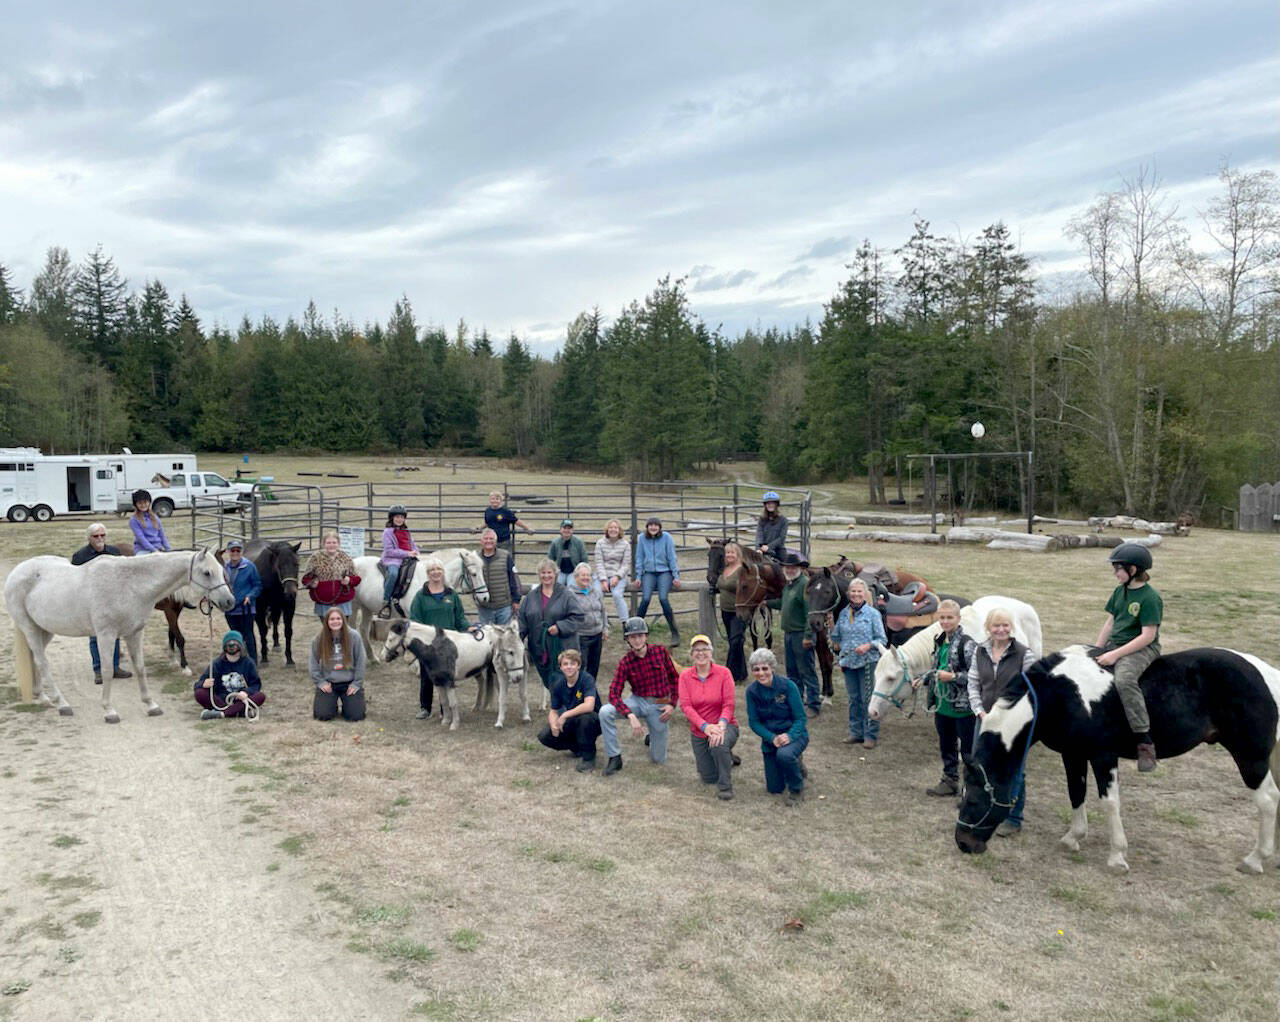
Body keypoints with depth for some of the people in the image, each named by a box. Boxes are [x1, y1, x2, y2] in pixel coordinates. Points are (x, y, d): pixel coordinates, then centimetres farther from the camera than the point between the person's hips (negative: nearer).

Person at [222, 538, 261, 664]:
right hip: (230, 609, 5)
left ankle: (253, 662, 2)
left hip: (246, 608, -5)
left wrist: (250, 596, -22)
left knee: (248, 635, -4)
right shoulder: (224, 567, 3)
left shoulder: (249, 566, -9)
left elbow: (258, 586, -5)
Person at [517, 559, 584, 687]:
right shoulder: (531, 596, 9)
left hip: (562, 649, -4)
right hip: (539, 650, 4)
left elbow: (577, 617, -6)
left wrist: (560, 627, -18)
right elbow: (522, 620, 10)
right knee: (547, 682, 13)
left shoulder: (566, 595, -3)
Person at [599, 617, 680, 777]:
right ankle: (615, 758, -14)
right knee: (605, 712, -29)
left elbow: (675, 678, 4)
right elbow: (614, 694, -18)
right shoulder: (625, 661, -11)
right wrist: (631, 716, -30)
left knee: (659, 759, 7)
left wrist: (673, 704, -6)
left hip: (659, 706, 0)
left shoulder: (660, 651, -10)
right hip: (638, 701, 0)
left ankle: (654, 737, 43)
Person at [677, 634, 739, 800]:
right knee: (708, 778, 5)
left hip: (724, 726, -3)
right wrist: (705, 726, -27)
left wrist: (721, 724, -32)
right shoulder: (685, 676, -5)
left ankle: (725, 785, -15)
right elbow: (686, 706, -14)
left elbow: (728, 705, -14)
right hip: (698, 731, 3)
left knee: (719, 743, -38)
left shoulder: (723, 673, -10)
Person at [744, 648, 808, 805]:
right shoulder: (752, 691, -11)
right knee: (774, 789, 6)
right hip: (770, 737, 4)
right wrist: (772, 738, -24)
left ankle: (797, 790, -10)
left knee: (784, 754, -39)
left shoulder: (787, 686, -20)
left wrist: (789, 736, -33)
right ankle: (796, 766, 37)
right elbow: (754, 722, -8)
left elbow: (800, 718, -16)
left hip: (794, 733, -4)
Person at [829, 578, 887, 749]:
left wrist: (868, 646, -20)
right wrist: (831, 625, 2)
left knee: (868, 699, -3)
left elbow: (882, 640, -4)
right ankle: (856, 733, 22)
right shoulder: (843, 613, 9)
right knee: (853, 699, 12)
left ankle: (871, 735, 5)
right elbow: (837, 638, 18)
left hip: (867, 662, -5)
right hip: (848, 662, 5)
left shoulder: (873, 614, -4)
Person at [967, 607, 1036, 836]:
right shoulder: (980, 651, 3)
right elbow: (973, 684, 6)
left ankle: (1013, 819, 19)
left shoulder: (1024, 654, -10)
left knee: (1013, 770, 4)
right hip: (986, 720, 4)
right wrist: (981, 712, -6)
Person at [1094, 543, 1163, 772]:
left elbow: (1148, 636, -18)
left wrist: (1115, 654, -21)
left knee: (1124, 680, -36)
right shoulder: (1120, 591, 10)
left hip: (1141, 649, -9)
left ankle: (1144, 741, -30)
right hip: (1114, 644, 9)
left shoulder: (1150, 597, -13)